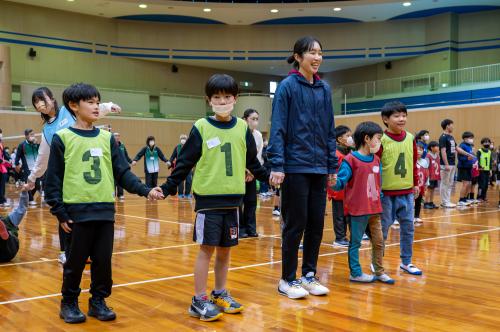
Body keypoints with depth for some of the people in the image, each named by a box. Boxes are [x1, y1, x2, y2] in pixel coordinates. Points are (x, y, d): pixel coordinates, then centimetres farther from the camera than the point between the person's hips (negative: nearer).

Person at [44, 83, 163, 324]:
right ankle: (69, 303, 24)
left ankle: (98, 301, 25)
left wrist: (145, 190, -5)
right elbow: (53, 178, -2)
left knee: (103, 261, 8)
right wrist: (59, 212, -7)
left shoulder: (107, 138, 9)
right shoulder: (62, 138, -2)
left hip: (105, 211, 3)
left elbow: (122, 172, 7)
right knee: (75, 261, 6)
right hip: (77, 211, -3)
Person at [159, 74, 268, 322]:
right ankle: (199, 300, 9)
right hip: (208, 198, -4)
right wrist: (167, 188, -7)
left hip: (232, 199, 4)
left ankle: (220, 294, 27)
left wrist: (269, 177, 14)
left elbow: (252, 162, 17)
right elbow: (185, 162, -3)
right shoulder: (201, 127, -4)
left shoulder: (242, 128, 6)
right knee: (207, 248, -1)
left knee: (225, 249, 12)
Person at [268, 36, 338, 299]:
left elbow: (330, 131, 13)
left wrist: (333, 166, 11)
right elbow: (277, 129, -10)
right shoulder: (287, 86, -6)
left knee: (316, 224, 9)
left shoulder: (324, 89, 10)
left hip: (319, 168, 6)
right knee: (295, 224, 1)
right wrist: (277, 165, -17)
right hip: (295, 167, -5)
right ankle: (287, 279, 15)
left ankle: (309, 275, 23)